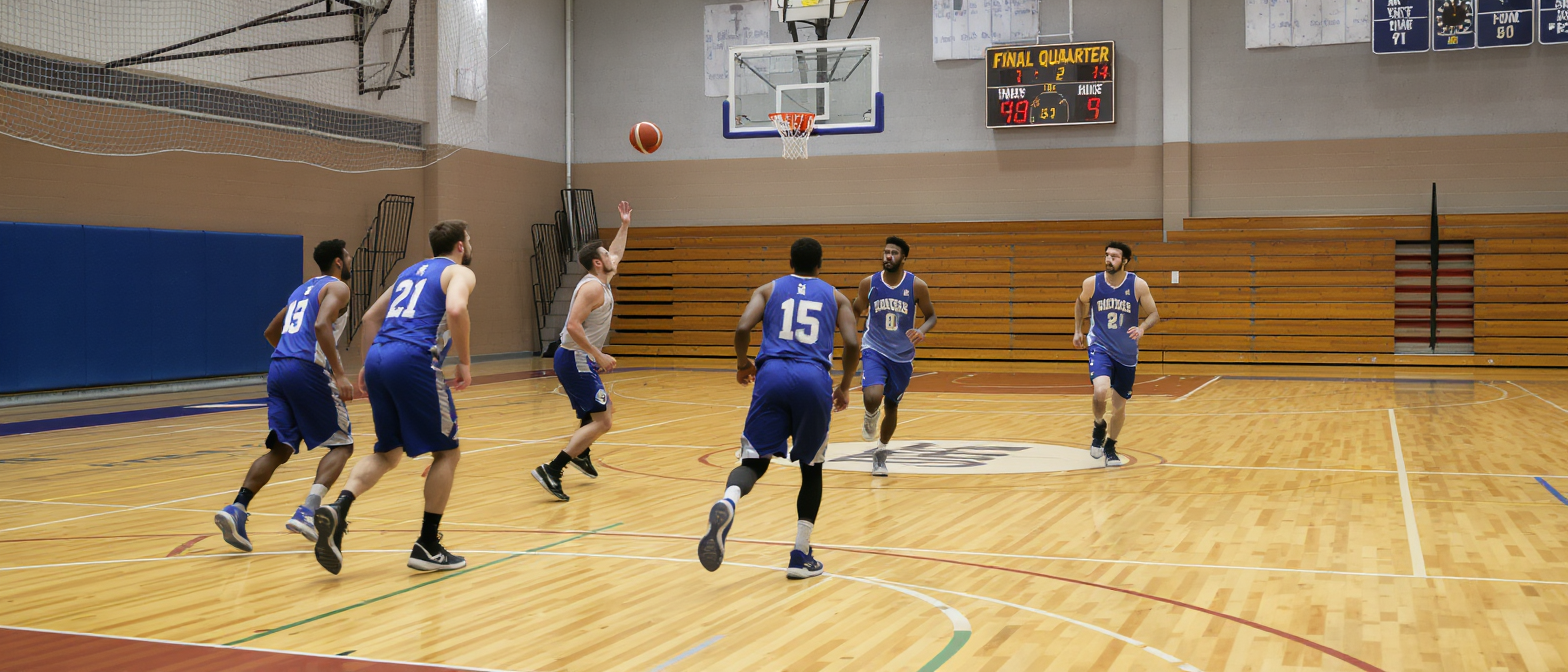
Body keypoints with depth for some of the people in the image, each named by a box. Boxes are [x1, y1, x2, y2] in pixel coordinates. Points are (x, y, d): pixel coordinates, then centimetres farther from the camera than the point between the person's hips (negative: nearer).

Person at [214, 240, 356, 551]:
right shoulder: (337, 288, 1)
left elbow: (270, 332, 33)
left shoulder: (302, 289, 27)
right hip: (308, 371, -7)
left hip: (278, 369, 7)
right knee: (341, 444, 4)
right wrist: (339, 373, -20)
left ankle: (236, 509, -11)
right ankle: (307, 511, -13)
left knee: (281, 449, 8)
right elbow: (321, 325, -18)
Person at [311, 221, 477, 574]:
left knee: (387, 453, 16)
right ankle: (427, 547, 6)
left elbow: (371, 317, 30)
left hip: (378, 358, 7)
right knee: (446, 452, 7)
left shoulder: (411, 272, 29)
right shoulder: (459, 272, 6)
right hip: (414, 360, -7)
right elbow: (455, 310, -16)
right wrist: (464, 362, -7)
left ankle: (337, 508, -10)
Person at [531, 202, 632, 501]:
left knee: (606, 408, 29)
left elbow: (616, 254, 36)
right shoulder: (593, 287, -15)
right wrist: (599, 356, -23)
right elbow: (573, 326, -25)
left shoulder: (601, 280, 14)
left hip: (577, 360, 11)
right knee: (601, 422, -16)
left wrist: (625, 225, 36)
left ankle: (580, 453, 41)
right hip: (575, 360, -11)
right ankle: (551, 470, -25)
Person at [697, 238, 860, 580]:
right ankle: (801, 557, 12)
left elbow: (742, 328, 3)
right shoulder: (835, 297, 20)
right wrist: (844, 388, 19)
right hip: (814, 379, 0)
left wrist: (742, 364, 22)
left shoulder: (769, 290, 20)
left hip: (772, 374, 0)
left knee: (754, 461, 4)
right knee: (811, 469, 17)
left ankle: (727, 503, -32)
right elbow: (852, 345, 5)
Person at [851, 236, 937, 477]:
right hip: (874, 350, -1)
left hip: (902, 356, 1)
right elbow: (856, 310, 9)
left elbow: (931, 316, 0)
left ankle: (880, 452, 37)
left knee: (891, 405, 14)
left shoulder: (917, 286, -10)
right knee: (872, 397, -26)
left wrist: (922, 331, -21)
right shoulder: (869, 283, -8)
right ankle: (871, 418, 13)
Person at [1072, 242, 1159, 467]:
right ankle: (1099, 427, 4)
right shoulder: (1092, 283, -8)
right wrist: (1077, 330, 10)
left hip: (1127, 353, 1)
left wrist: (1142, 328, -24)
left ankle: (1110, 447, 35)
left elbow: (1154, 314, -4)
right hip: (1100, 347, -1)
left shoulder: (1138, 285, -11)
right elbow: (1081, 303, 14)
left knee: (1119, 406, 10)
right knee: (1101, 390, -28)